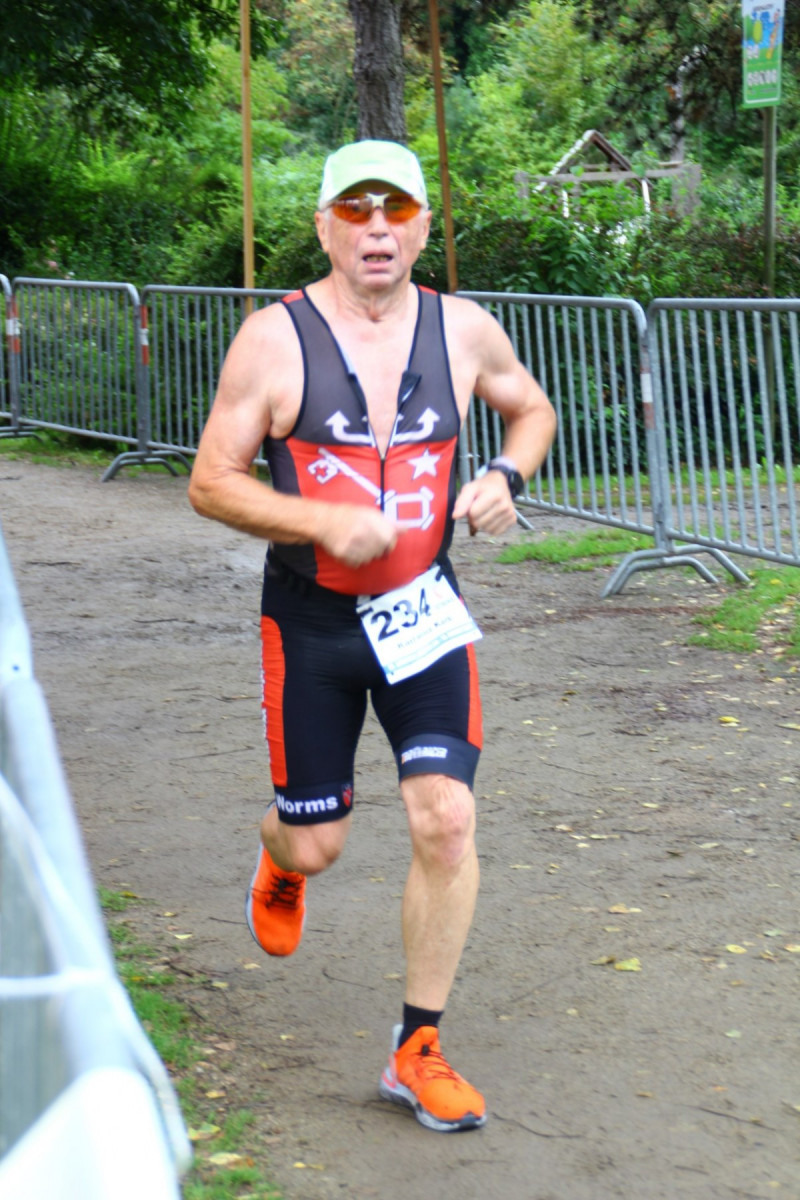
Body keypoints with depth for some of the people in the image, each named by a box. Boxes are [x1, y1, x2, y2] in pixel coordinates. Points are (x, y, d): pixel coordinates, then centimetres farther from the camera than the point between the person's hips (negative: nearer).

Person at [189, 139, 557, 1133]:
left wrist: (505, 479, -2)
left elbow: (532, 408, 19)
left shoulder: (463, 331, 0)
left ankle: (417, 1050, 5)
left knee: (446, 820, -11)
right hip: (309, 625, -2)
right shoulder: (275, 339, -10)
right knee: (316, 844, 6)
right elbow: (211, 482, -8)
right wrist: (324, 523, -22)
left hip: (422, 616, 2)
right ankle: (276, 861, 48)